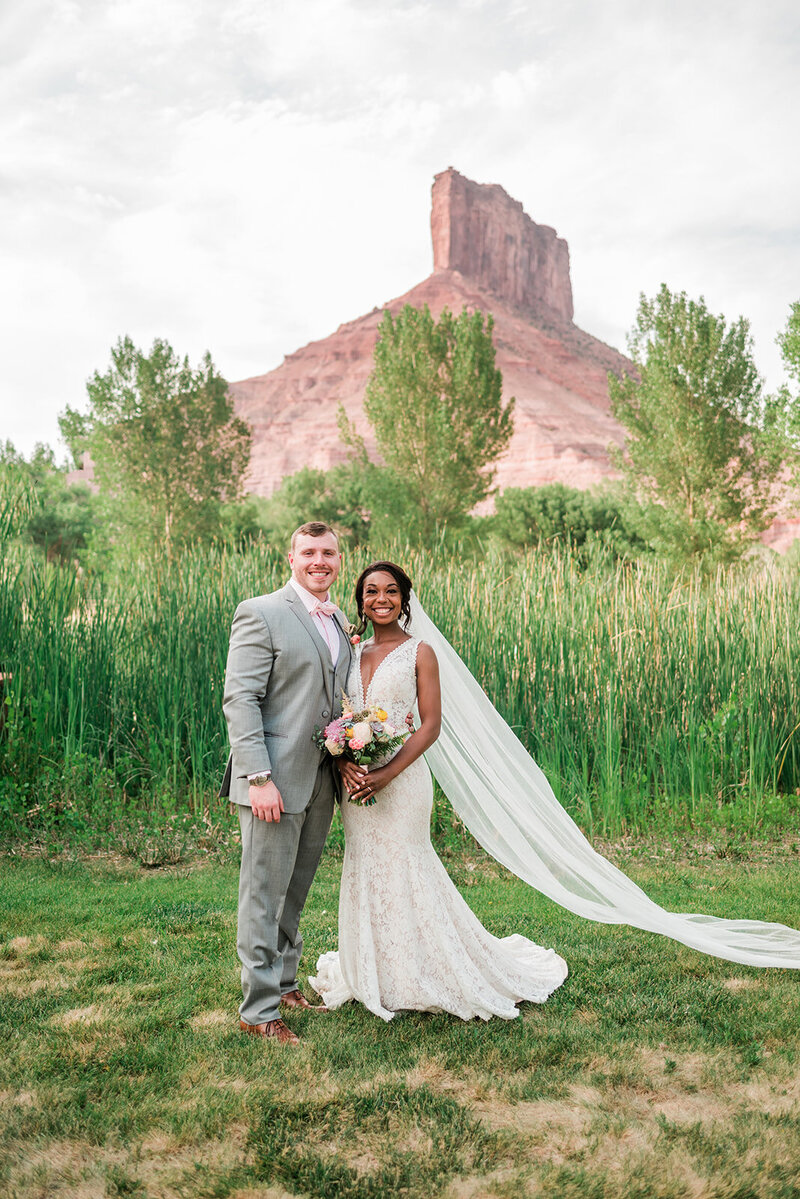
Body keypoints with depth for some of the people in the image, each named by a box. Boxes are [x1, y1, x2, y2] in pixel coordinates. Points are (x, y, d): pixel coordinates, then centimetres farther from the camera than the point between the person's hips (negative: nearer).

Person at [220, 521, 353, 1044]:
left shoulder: (340, 623, 13)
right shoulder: (261, 614, -9)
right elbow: (239, 699, -15)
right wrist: (258, 778, -21)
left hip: (321, 781, 7)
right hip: (276, 780, -7)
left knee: (295, 892, 19)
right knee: (265, 894, 2)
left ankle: (285, 983, 34)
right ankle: (259, 1008, 14)